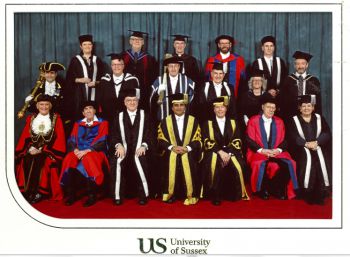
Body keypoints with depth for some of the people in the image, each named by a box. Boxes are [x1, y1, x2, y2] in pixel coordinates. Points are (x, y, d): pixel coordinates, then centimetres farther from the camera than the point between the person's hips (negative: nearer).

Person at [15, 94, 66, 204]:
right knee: (25, 162, -26)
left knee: (43, 162, -32)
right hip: (32, 149, 3)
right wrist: (30, 149, -9)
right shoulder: (31, 119, 15)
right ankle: (27, 191, -19)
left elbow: (59, 139, -2)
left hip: (49, 150, -3)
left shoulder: (56, 119, 6)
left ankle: (40, 192, -23)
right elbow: (25, 137, 11)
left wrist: (42, 150, -11)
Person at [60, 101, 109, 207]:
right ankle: (71, 194, -23)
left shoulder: (102, 123, 9)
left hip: (95, 152, -3)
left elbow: (101, 141, -3)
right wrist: (75, 149, -11)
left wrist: (86, 151, -15)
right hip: (78, 151, 3)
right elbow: (71, 140, 11)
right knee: (69, 160, -28)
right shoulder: (78, 124, 20)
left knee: (88, 159, -36)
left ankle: (92, 195, -27)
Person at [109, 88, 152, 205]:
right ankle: (118, 196, -16)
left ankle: (143, 195, -18)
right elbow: (114, 135, 10)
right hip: (123, 148, 2)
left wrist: (144, 146, -12)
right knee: (115, 162, -29)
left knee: (140, 161, -34)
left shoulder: (144, 115, 14)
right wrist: (118, 145, -11)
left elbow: (149, 134, 6)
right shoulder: (119, 116, 18)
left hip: (139, 149, -1)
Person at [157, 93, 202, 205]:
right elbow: (161, 140, 5)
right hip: (171, 151, 0)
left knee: (188, 162, -32)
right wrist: (172, 147, -12)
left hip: (188, 152, 0)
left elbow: (197, 140, 5)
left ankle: (190, 196, -20)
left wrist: (187, 148, -13)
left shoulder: (193, 121, 12)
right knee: (171, 161, -32)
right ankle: (170, 194, -17)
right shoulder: (165, 121, 12)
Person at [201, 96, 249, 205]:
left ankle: (235, 195, -11)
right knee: (213, 165, -34)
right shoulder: (208, 124, 11)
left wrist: (229, 153, -13)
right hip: (214, 152, -1)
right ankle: (215, 196, -22)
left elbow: (237, 141, 5)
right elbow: (207, 142, -1)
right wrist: (220, 152, -17)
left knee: (238, 165, -29)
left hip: (231, 152, 1)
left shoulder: (233, 123, 14)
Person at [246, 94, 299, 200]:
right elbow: (250, 140, -3)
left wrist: (278, 150, -11)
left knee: (288, 164, -24)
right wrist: (262, 150, -15)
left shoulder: (279, 122, 15)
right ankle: (263, 190, -10)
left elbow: (283, 140, 10)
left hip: (276, 152, 3)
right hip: (259, 153, -3)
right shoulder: (253, 121, 4)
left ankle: (278, 189, -7)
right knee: (261, 165, -34)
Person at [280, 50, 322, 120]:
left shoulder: (314, 81, 7)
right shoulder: (287, 81, 6)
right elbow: (283, 101, 4)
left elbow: (318, 102, 6)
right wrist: (284, 117, -4)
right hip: (291, 116, 0)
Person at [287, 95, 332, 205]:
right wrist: (306, 144, -17)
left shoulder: (319, 118, 16)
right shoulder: (294, 120, 9)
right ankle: (308, 194, -21)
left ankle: (320, 195, -17)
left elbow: (327, 133, 4)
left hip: (318, 146, 2)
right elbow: (293, 137, -3)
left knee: (323, 161, -24)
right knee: (307, 160, -28)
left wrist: (316, 142, -13)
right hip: (302, 148, -2)